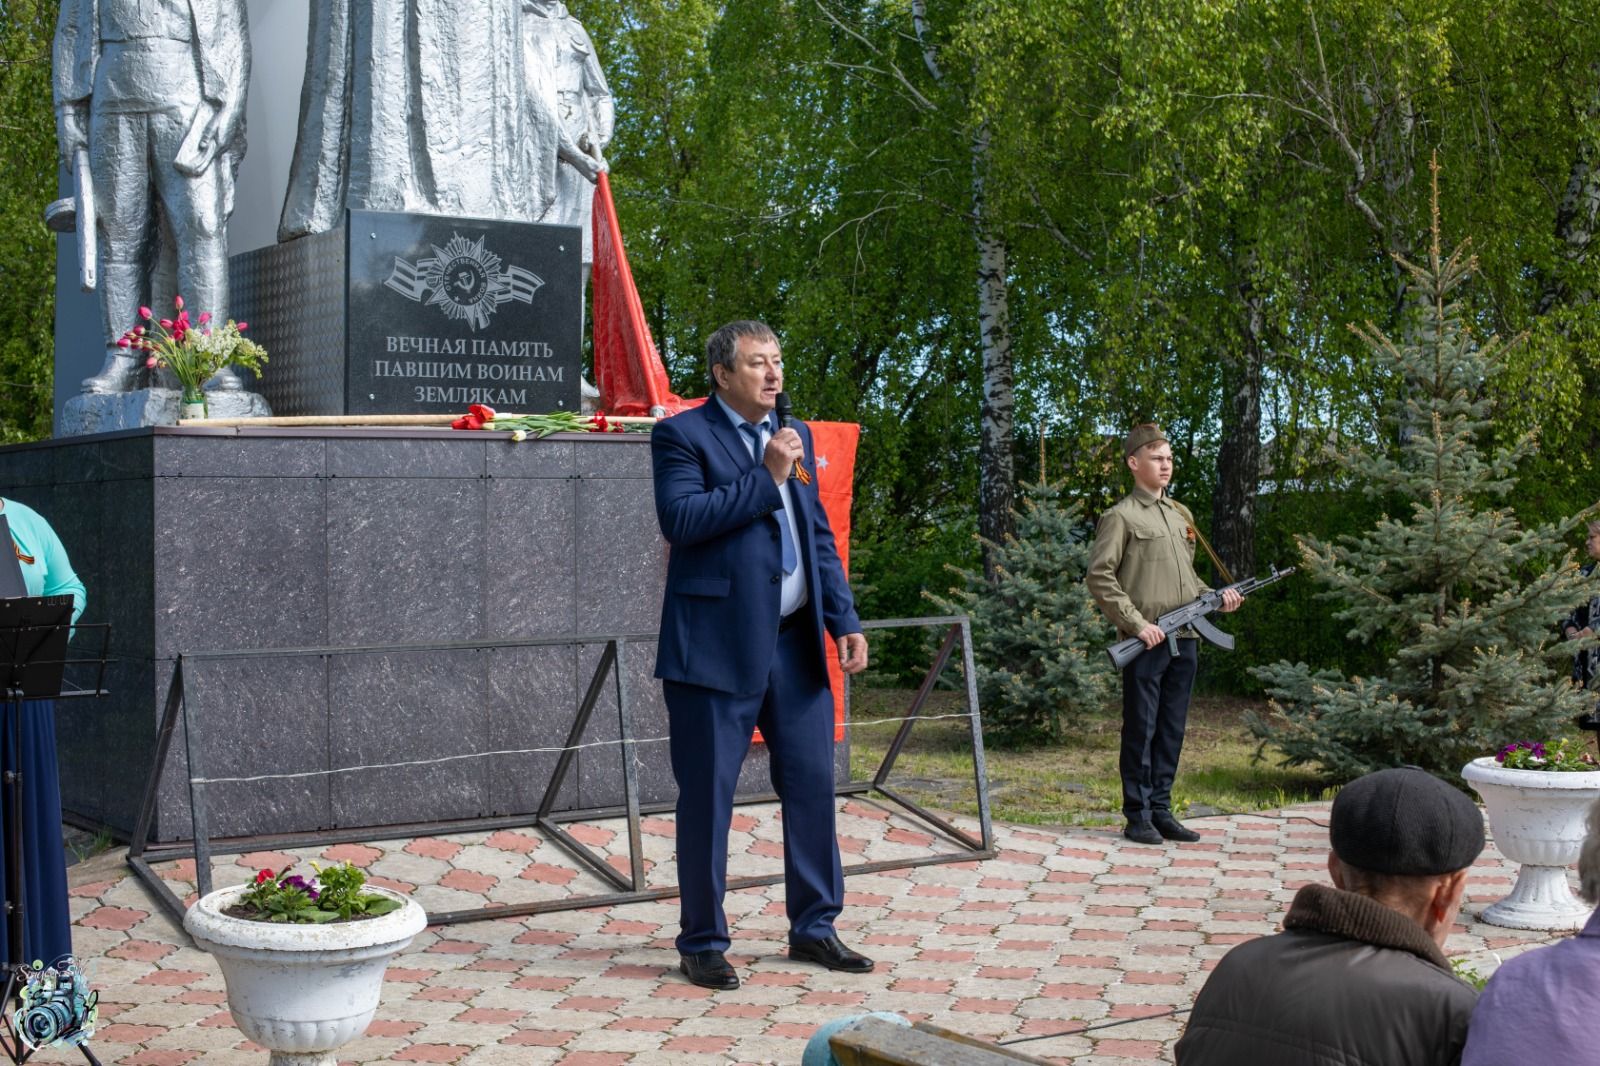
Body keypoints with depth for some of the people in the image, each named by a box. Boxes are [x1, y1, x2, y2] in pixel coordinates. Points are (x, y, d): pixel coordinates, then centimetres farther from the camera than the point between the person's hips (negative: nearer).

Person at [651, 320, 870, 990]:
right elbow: (681, 519, -19)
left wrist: (845, 621, 9)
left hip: (796, 644, 6)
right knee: (707, 797, 2)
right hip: (718, 646, -6)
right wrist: (766, 476, -17)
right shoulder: (682, 435, -4)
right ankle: (702, 943, 14)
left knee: (813, 785, 9)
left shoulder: (795, 435, 16)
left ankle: (813, 928, 23)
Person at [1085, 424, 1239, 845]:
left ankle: (1161, 811, 19)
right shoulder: (1121, 516, -4)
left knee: (1172, 730, 11)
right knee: (1141, 730, 0)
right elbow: (1099, 576, -10)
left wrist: (1215, 597, 7)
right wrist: (1136, 622, -15)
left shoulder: (1181, 515, 18)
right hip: (1147, 644, -7)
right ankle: (1137, 817, 8)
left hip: (1185, 640, 7)